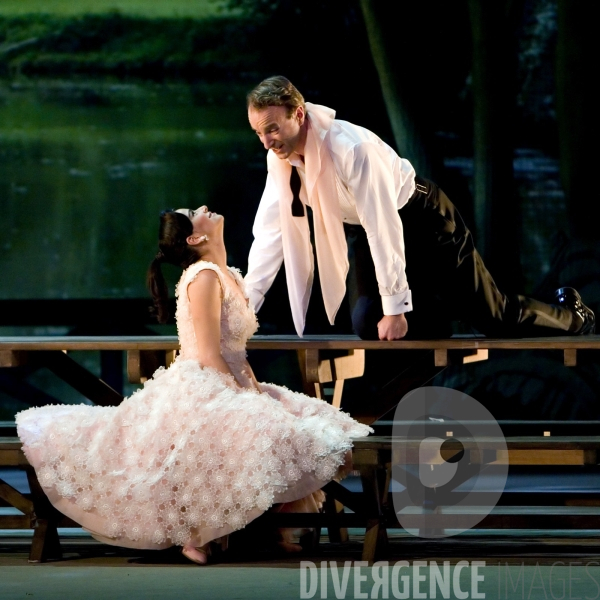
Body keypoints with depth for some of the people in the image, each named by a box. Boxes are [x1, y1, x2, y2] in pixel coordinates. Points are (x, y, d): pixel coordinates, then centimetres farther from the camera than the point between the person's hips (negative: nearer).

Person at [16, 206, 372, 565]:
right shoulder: (204, 276, -15)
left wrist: (256, 392, 2)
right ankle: (195, 536, -15)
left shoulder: (229, 276, 14)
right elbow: (210, 357, -19)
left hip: (229, 390, 10)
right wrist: (248, 400, -18)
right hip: (200, 395, -10)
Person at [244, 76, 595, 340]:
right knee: (367, 325, -12)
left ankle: (571, 317, 31)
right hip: (362, 231, 7)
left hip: (421, 219, -7)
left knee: (490, 314, 2)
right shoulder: (280, 158, -14)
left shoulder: (351, 147, -36)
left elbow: (383, 227, -33)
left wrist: (395, 308, -30)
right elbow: (270, 231, -7)